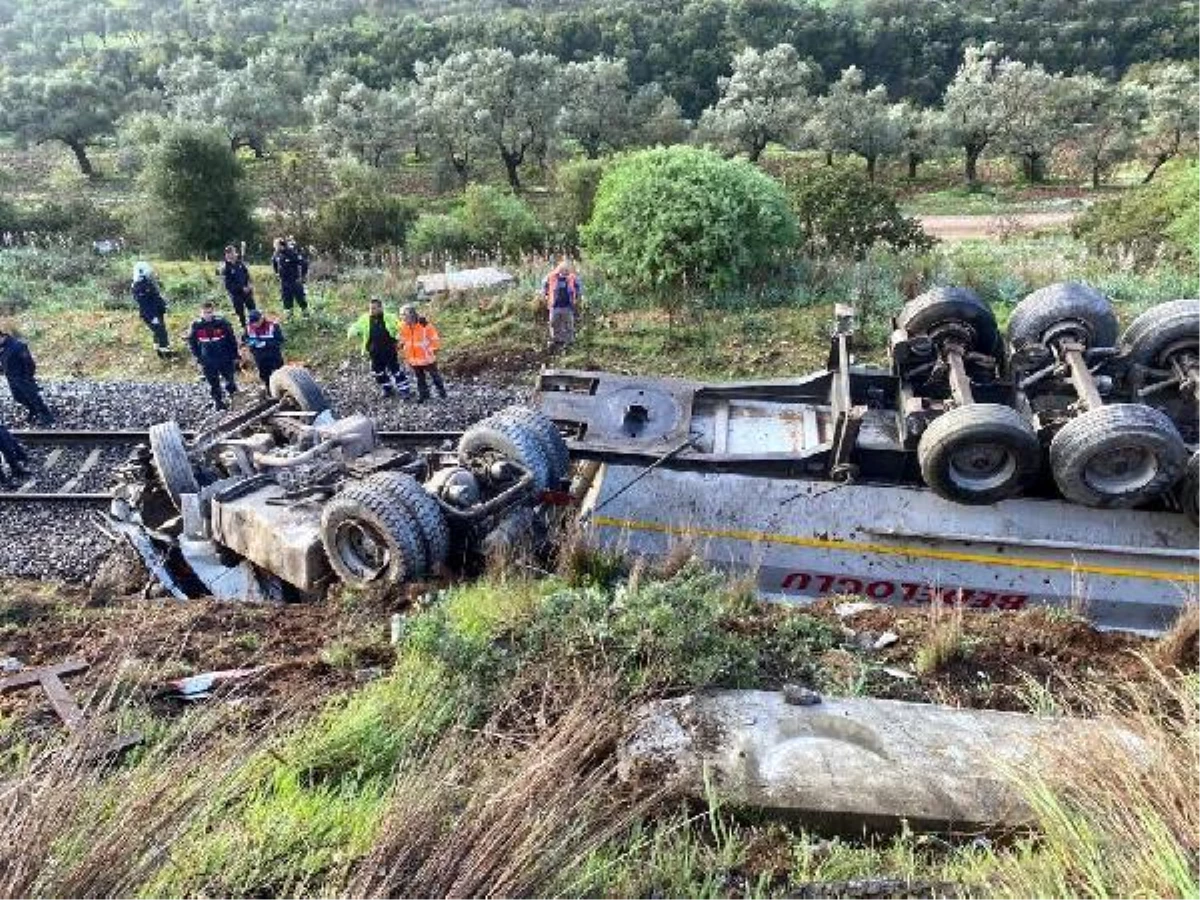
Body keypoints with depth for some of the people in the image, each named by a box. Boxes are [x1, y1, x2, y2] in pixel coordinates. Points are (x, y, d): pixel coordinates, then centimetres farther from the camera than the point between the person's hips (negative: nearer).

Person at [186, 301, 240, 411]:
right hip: (208, 362, 1)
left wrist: (235, 356, 0)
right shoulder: (196, 326, -7)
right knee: (214, 384, 10)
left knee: (229, 380, 12)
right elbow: (192, 342, 6)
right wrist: (198, 358, 4)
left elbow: (232, 340, -2)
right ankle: (218, 402, 25)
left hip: (225, 359, -1)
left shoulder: (222, 323, -11)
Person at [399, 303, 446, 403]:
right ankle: (423, 394, 30)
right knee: (420, 378, 16)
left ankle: (441, 391, 29)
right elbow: (403, 341, 13)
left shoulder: (425, 325, -20)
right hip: (414, 359, 5)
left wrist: (433, 350, -9)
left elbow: (435, 339, -12)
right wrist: (406, 353, 11)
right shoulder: (404, 327, -4)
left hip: (427, 357, -4)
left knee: (434, 375, 12)